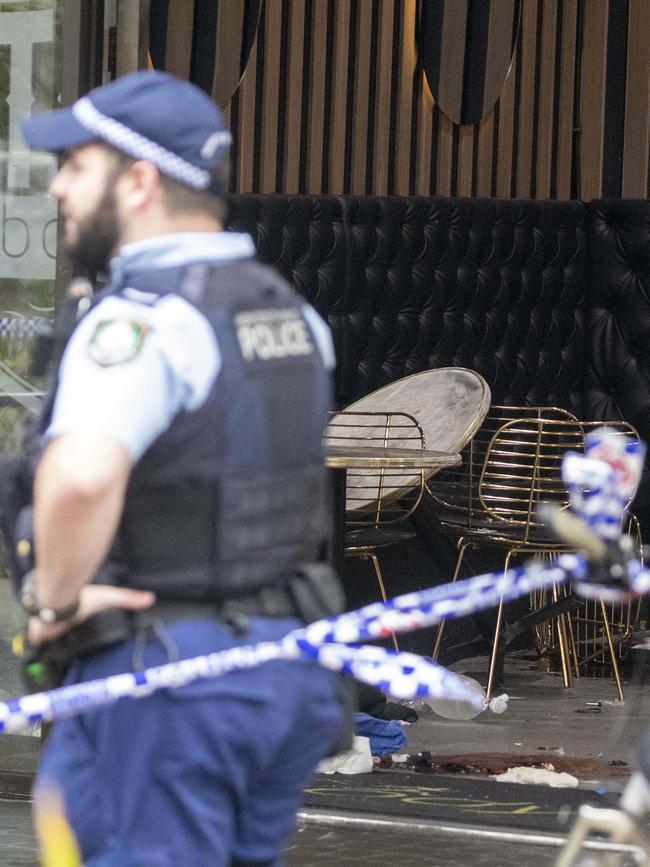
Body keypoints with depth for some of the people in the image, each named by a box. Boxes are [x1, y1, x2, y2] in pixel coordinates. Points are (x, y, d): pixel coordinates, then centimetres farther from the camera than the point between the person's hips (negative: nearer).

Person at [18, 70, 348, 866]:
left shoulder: (142, 319, -18)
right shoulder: (289, 310, 12)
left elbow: (82, 475, -35)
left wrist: (55, 599, -20)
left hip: (166, 674, -8)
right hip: (291, 659, 8)